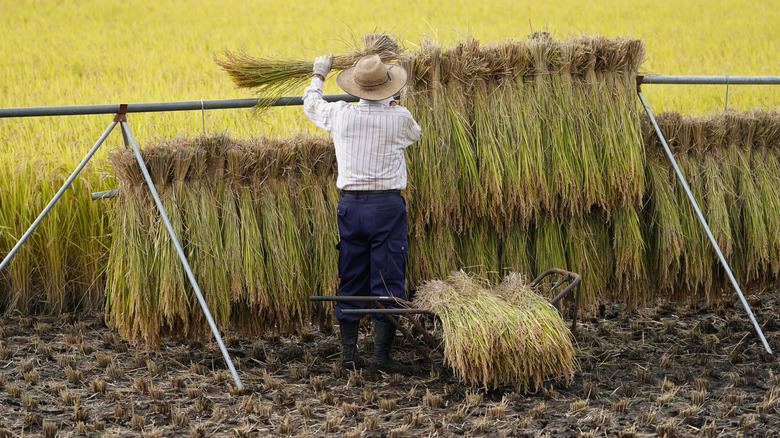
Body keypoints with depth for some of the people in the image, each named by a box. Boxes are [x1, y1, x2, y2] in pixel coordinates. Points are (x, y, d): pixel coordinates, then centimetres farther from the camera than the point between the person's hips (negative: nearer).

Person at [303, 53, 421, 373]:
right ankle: (381, 354, -3)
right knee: (388, 281, 1)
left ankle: (349, 352, 12)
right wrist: (390, 104, 34)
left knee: (351, 280, 11)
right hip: (387, 205, -3)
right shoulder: (400, 118, -6)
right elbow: (414, 134, 20)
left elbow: (311, 104, 20)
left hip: (350, 205, 3)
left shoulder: (340, 115, -2)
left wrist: (318, 74, 38)